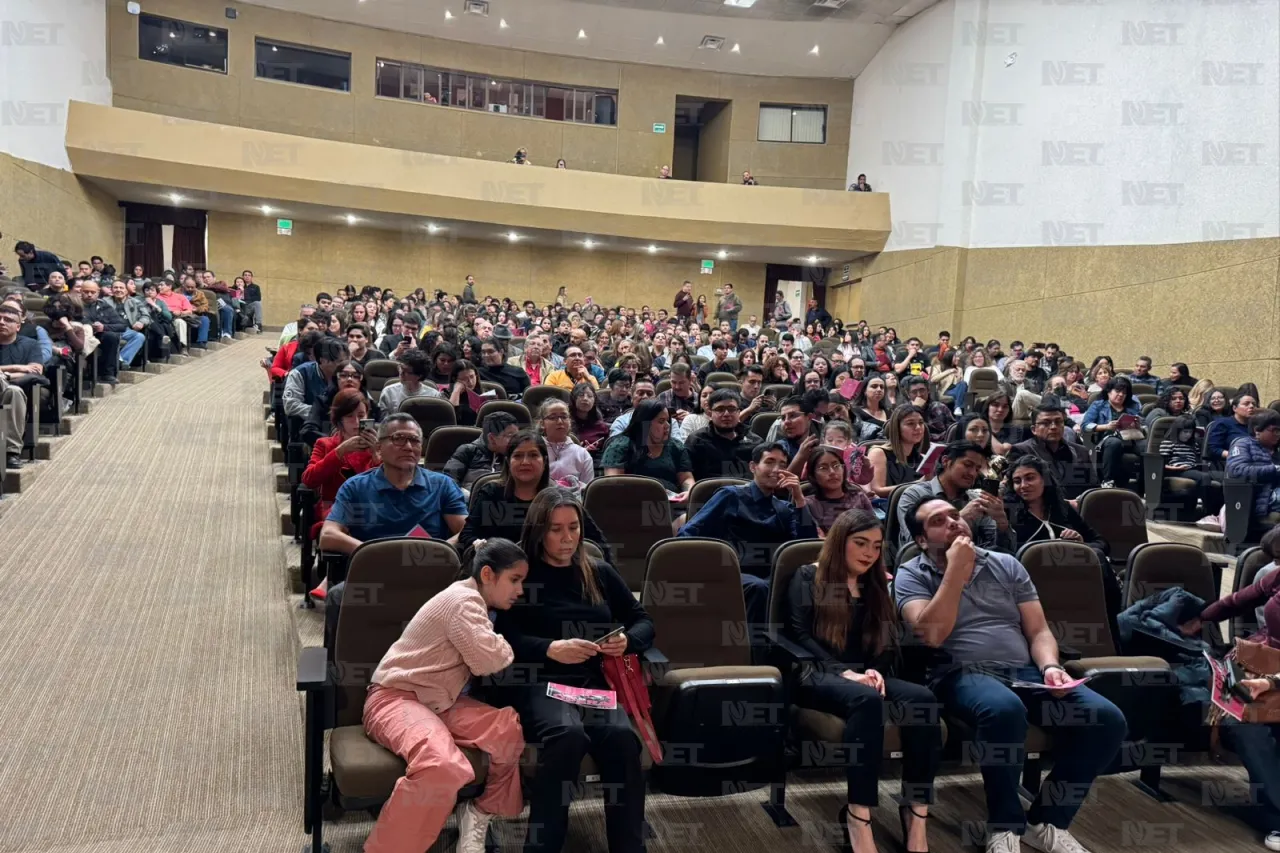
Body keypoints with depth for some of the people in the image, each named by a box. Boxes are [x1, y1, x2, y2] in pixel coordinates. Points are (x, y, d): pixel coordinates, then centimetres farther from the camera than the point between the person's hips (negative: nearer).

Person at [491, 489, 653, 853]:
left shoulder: (600, 572, 20)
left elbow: (643, 620, 22)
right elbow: (505, 636, -3)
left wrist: (627, 641, -1)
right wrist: (551, 649, -18)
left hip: (594, 680, 3)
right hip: (537, 681, -3)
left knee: (622, 736, -30)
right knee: (568, 734, -36)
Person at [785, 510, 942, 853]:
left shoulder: (877, 587, 24)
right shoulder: (808, 578, 9)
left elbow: (889, 642, 13)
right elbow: (799, 636, -4)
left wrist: (876, 671, -10)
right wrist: (845, 672, -18)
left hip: (865, 676, 5)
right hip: (819, 675, -5)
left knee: (923, 699, -29)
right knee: (866, 700, -39)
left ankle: (916, 814, -29)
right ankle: (859, 819, -40)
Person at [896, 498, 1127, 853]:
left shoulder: (1007, 565, 17)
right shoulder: (912, 575, 5)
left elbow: (1038, 630, 14)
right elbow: (932, 635, -12)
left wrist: (1050, 666, -8)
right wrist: (955, 570, -9)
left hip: (1025, 672, 5)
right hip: (962, 675, -5)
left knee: (1108, 718, -19)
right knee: (1004, 709, -40)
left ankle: (1047, 820, -1)